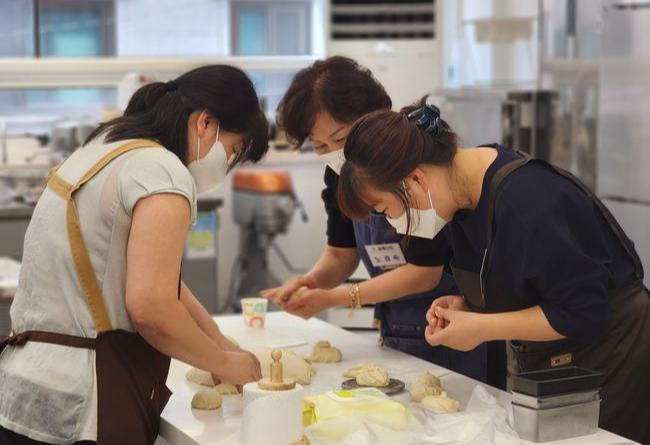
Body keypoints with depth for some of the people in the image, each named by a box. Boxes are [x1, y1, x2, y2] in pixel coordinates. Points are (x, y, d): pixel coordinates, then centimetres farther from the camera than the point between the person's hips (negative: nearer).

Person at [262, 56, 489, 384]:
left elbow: (425, 271, -21)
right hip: (396, 331, 6)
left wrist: (334, 298, -23)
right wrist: (312, 281, -15)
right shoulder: (340, 173, -1)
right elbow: (341, 253, 8)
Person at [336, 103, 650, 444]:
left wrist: (480, 327, -23)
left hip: (609, 364, -8)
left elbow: (583, 313, -26)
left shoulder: (526, 201, -30)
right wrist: (467, 306, -7)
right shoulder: (463, 193, -2)